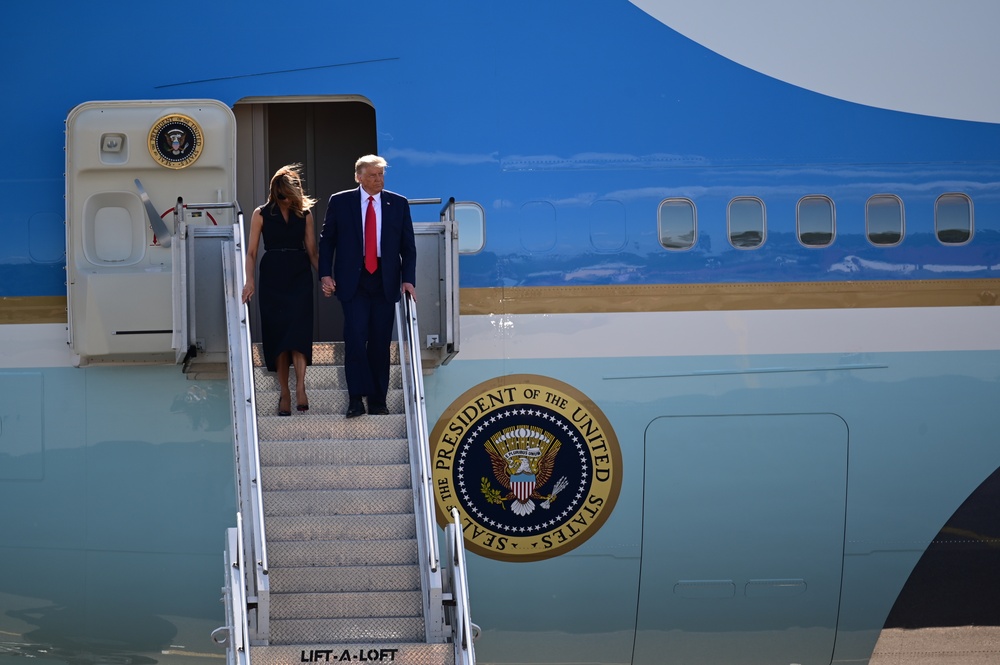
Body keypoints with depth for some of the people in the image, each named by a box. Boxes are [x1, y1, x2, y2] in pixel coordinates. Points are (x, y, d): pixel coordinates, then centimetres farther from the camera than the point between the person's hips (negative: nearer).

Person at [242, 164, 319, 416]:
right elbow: (252, 251, 4)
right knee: (277, 333, 0)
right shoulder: (262, 214, 4)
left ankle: (300, 387, -21)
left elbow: (312, 250, 9)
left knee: (298, 329, -15)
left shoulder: (305, 214, 7)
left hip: (300, 277, 0)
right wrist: (250, 280, -8)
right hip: (272, 277, 0)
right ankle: (284, 393, 4)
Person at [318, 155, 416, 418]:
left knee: (380, 342, 4)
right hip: (353, 281, -2)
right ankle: (356, 399, -11)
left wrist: (408, 279, -2)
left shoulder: (398, 204, 7)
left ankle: (378, 401, 10)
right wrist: (325, 275, -3)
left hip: (385, 281, 2)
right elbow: (326, 240, 7)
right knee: (355, 337, -13)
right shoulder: (340, 202, 3)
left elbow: (408, 246, 8)